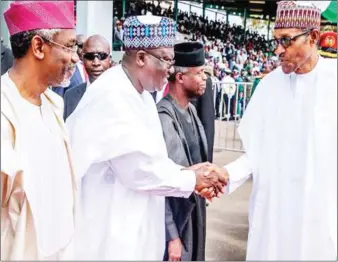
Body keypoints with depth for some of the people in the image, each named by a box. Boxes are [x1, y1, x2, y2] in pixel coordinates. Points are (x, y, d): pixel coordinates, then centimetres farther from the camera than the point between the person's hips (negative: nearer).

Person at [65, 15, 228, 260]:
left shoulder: (142, 95, 9)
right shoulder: (111, 97, -23)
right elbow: (139, 169, -24)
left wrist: (186, 172, -6)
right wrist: (192, 180, -12)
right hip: (109, 232, -9)